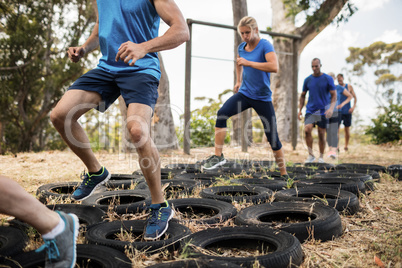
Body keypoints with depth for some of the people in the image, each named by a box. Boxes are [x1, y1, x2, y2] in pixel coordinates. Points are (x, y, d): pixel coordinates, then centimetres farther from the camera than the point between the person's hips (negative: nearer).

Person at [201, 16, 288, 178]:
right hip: (244, 93, 5)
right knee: (222, 113, -23)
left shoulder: (265, 45, -11)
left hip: (263, 98, -4)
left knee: (272, 137, -2)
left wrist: (249, 62, -29)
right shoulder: (241, 47, 7)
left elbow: (274, 67, -30)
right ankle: (218, 156, -17)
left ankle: (284, 174, 15)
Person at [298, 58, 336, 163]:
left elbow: (334, 95, -2)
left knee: (321, 134, 2)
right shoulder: (307, 80, 6)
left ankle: (321, 157, 17)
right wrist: (300, 110, 5)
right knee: (307, 130, -17)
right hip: (310, 110, 2)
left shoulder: (328, 79, -1)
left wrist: (331, 108, -18)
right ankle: (311, 155, -5)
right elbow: (303, 96, 14)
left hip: (323, 111, -1)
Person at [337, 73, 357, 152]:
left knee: (347, 129, 8)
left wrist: (353, 106, -10)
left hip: (347, 112, 1)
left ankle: (346, 145, 23)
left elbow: (355, 97, 5)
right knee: (337, 128, -13)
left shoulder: (349, 87, 3)